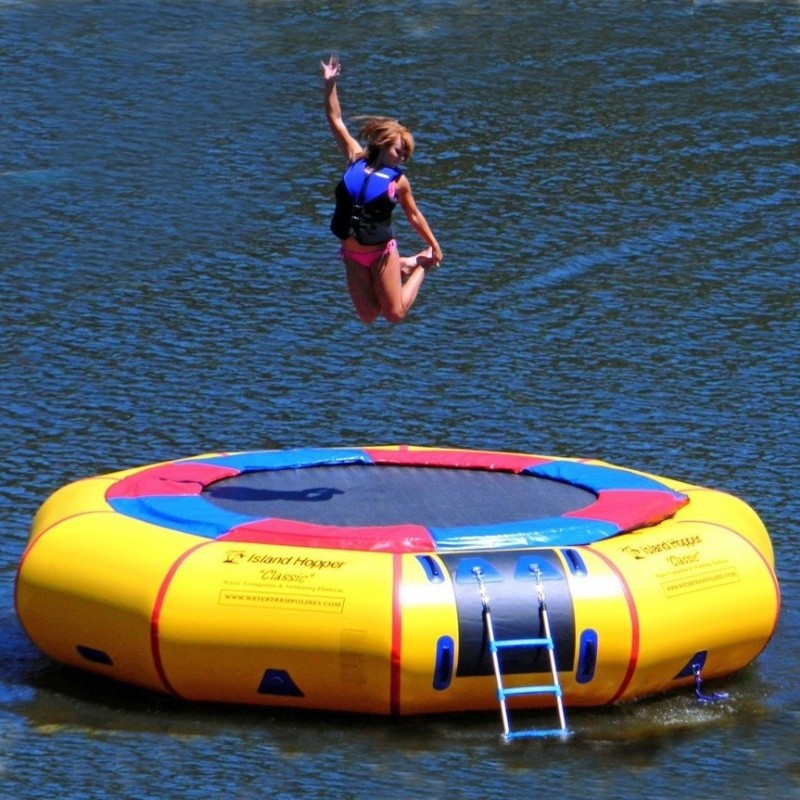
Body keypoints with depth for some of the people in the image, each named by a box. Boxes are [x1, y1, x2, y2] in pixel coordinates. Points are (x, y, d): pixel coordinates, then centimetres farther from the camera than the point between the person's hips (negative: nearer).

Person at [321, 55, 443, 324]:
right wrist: (330, 85, -2)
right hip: (353, 255, 3)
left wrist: (434, 247, 12)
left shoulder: (398, 180, -3)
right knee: (367, 317, 7)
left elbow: (414, 215, 8)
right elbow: (335, 120, 3)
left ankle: (419, 267, 28)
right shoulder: (355, 159, 2)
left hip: (381, 252, -3)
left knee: (395, 314, 3)